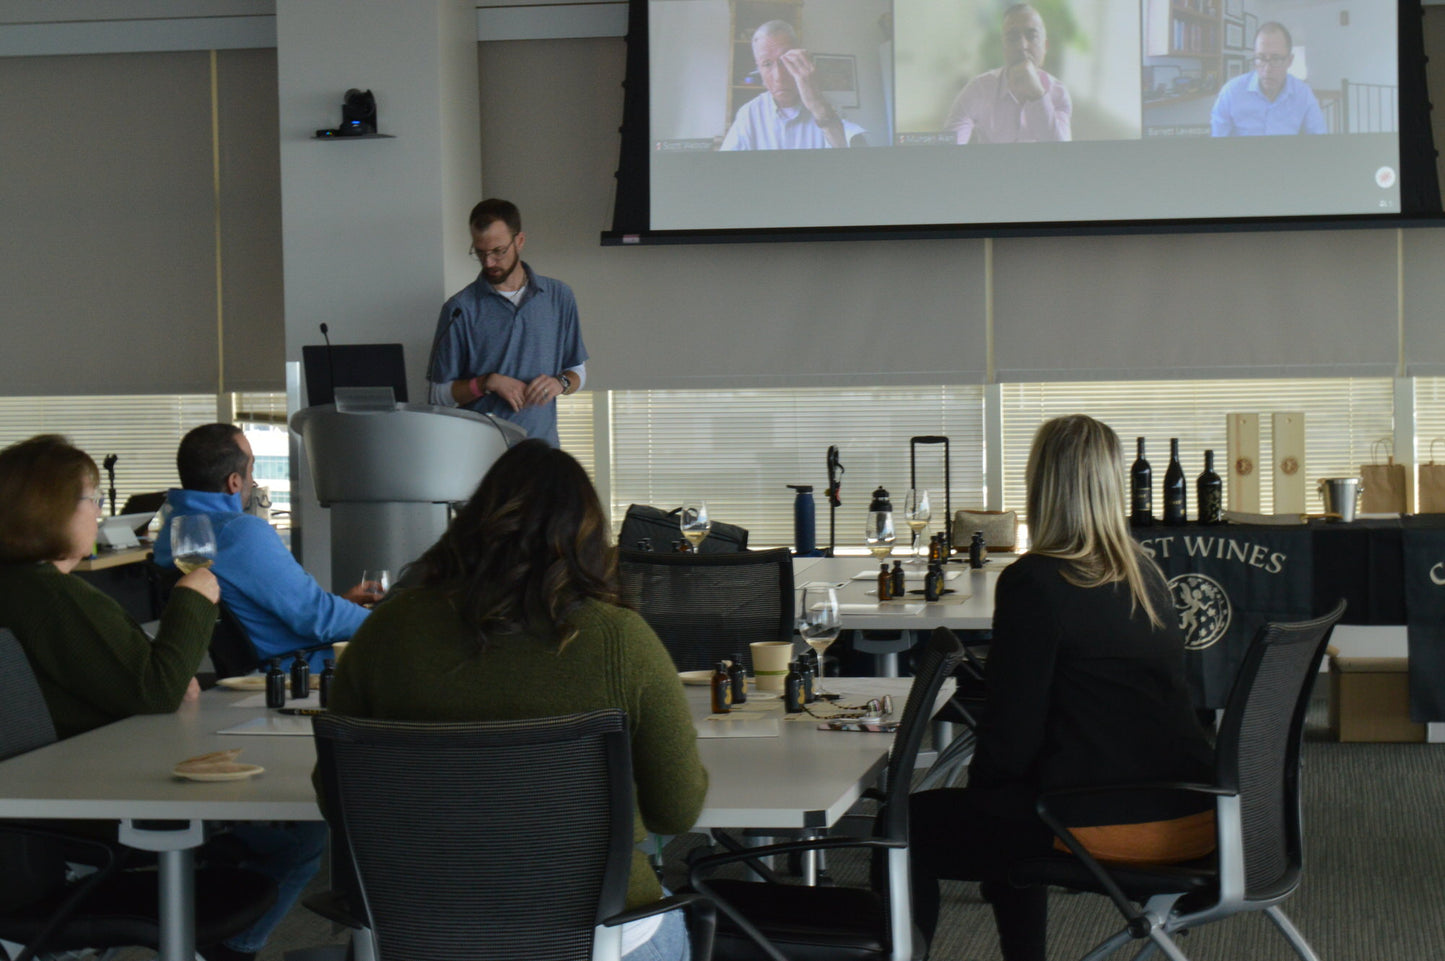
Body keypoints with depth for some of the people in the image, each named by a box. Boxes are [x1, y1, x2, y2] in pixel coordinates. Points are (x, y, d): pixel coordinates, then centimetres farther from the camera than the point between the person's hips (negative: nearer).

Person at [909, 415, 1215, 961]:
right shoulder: (1145, 575, 10)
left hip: (1109, 825, -8)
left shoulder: (1034, 583, -13)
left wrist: (979, 788, 10)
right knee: (1005, 811, 33)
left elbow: (1012, 733, -12)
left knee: (911, 829, 8)